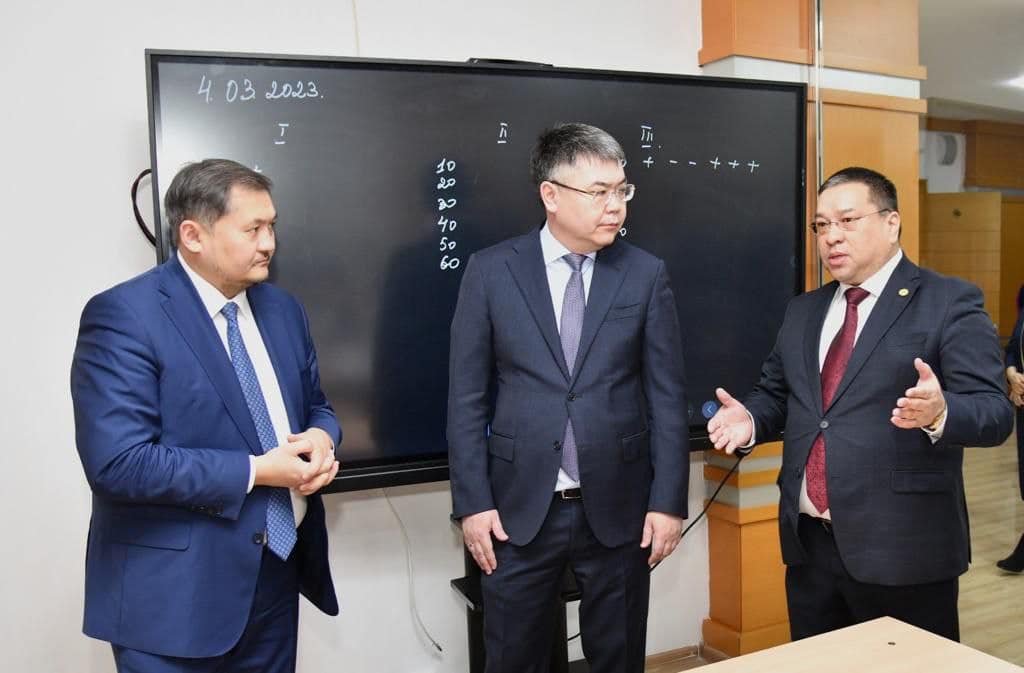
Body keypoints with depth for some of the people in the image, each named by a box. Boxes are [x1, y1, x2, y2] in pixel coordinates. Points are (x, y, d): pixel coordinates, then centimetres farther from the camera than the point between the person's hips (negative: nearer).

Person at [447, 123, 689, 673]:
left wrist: (668, 502, -3)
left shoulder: (646, 275, -1)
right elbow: (466, 397, -2)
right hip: (518, 510, 0)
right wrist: (472, 502, -5)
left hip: (618, 509, 1)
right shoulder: (491, 271, -3)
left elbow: (666, 397, 1)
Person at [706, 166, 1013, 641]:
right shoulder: (802, 311, 13)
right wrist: (750, 419, -5)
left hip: (903, 547, -5)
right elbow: (774, 393, 17)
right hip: (809, 544, 6)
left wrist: (938, 412, -33)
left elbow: (994, 412, -12)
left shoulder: (949, 303, -5)